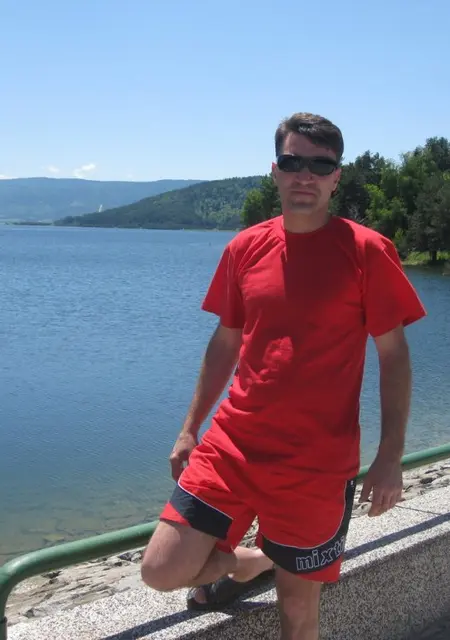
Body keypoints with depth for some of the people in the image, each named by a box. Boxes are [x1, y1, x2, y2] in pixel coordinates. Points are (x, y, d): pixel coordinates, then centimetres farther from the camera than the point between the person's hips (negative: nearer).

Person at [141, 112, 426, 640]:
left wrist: (390, 457, -9)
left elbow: (393, 356, -4)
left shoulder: (366, 251, -7)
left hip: (317, 466, -3)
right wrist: (190, 428, 12)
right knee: (161, 572, 2)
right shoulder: (245, 248, 4)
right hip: (231, 446, 4)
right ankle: (251, 562, 29)